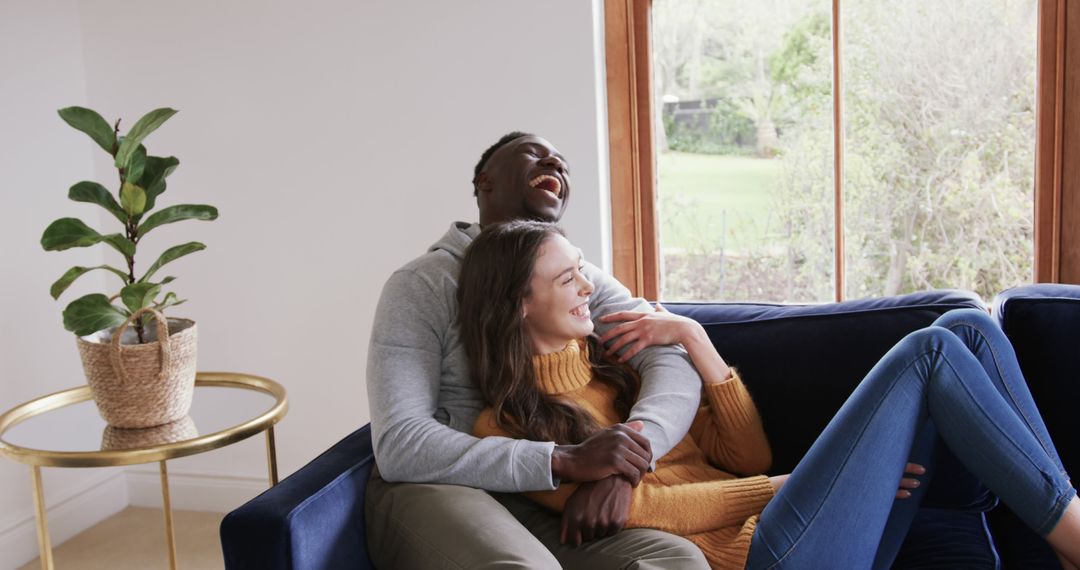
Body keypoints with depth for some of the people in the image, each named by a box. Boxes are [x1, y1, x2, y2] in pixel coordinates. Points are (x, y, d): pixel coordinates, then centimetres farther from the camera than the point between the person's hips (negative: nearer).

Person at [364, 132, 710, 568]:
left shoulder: (585, 281, 12)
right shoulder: (422, 284, -3)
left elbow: (676, 364, -3)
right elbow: (398, 447, -15)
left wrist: (621, 467, -24)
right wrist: (565, 461, -26)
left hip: (543, 500, 5)